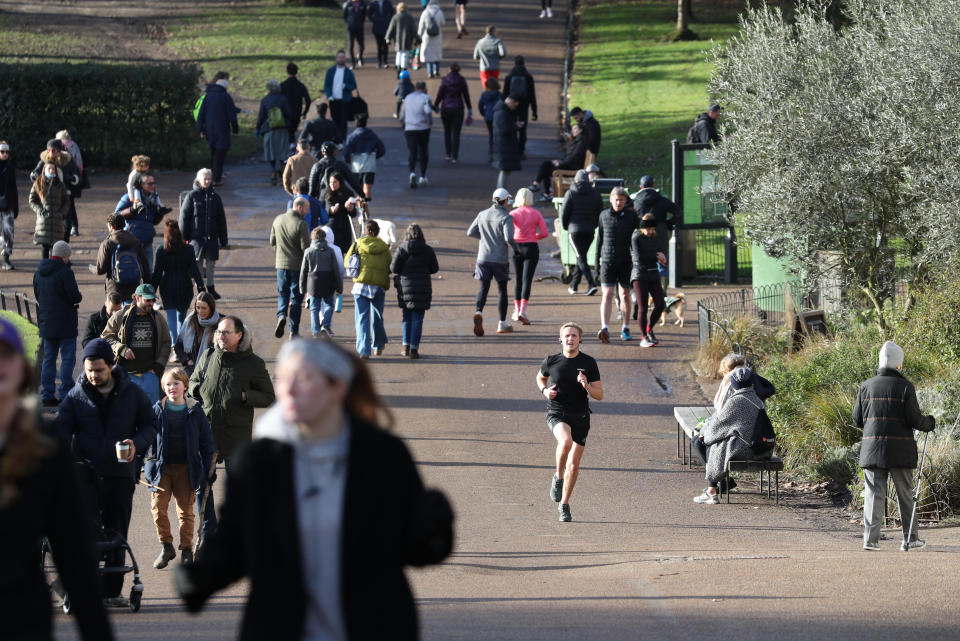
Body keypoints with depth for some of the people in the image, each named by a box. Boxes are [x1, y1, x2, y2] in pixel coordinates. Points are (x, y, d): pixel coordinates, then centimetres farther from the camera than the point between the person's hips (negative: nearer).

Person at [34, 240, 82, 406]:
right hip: (65, 324, -7)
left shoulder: (38, 273, 7)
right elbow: (74, 297, -18)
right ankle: (66, 393, -2)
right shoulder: (65, 272, -17)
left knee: (49, 358, 12)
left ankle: (47, 395, 11)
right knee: (68, 358, 1)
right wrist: (79, 296, 5)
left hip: (46, 323, 7)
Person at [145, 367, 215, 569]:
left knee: (185, 510, 5)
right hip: (162, 467, 0)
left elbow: (206, 440, 6)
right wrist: (146, 462, 1)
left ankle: (186, 549, 15)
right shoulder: (157, 410, 2)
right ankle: (166, 546, 4)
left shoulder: (195, 411, 1)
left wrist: (208, 468, 3)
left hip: (187, 468, 0)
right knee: (158, 506, -10)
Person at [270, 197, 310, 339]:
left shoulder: (278, 220, 3)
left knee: (283, 293, 17)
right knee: (296, 297, 6)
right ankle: (294, 331, 9)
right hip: (297, 265, -4)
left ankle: (281, 315, -13)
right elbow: (305, 247, -17)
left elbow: (272, 242, 11)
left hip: (281, 263, 4)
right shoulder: (301, 224, -17)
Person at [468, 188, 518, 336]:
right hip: (500, 260, -3)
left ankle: (479, 312, -28)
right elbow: (509, 238, -23)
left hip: (483, 258, 3)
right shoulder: (506, 218, -11)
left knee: (483, 289, 1)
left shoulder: (482, 214, 4)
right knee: (502, 290, 12)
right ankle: (502, 324, 18)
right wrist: (516, 248, -3)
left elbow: (471, 232, 9)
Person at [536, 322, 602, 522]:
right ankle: (558, 477, -9)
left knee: (574, 466, 5)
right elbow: (540, 377, 22)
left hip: (580, 417, 2)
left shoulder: (588, 363, -1)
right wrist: (545, 390, 1)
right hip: (557, 415, -2)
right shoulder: (551, 361, 0)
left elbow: (599, 395, 1)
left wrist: (587, 386, -19)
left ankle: (564, 505, 23)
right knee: (566, 442, -34)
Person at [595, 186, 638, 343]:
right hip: (608, 260, 0)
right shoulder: (604, 215, 5)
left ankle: (626, 330, 20)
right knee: (608, 294, -11)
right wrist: (597, 258, 14)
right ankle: (604, 328, -23)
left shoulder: (631, 215, 1)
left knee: (625, 295, 9)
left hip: (626, 261, 0)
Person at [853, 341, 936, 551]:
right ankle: (910, 538, 13)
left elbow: (857, 419, 8)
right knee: (905, 494, 9)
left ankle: (871, 538, -7)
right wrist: (929, 423, 11)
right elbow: (914, 419, -10)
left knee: (874, 494, 3)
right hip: (900, 451, -2)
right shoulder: (905, 387, -7)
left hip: (872, 450, 2)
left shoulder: (866, 387, 4)